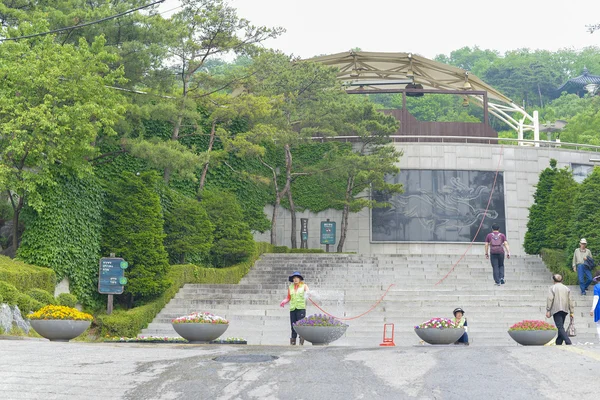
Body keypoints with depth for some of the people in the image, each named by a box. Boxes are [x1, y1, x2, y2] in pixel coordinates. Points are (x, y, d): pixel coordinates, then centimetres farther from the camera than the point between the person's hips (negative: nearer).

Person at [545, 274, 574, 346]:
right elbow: (570, 301, 11)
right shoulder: (566, 288, 14)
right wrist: (571, 312, 12)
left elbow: (550, 299, -8)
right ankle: (558, 343, 14)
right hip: (565, 310, 6)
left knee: (560, 327, -11)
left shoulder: (552, 288, 0)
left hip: (556, 310, -6)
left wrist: (548, 310, -7)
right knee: (561, 327, 14)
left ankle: (568, 342, -25)